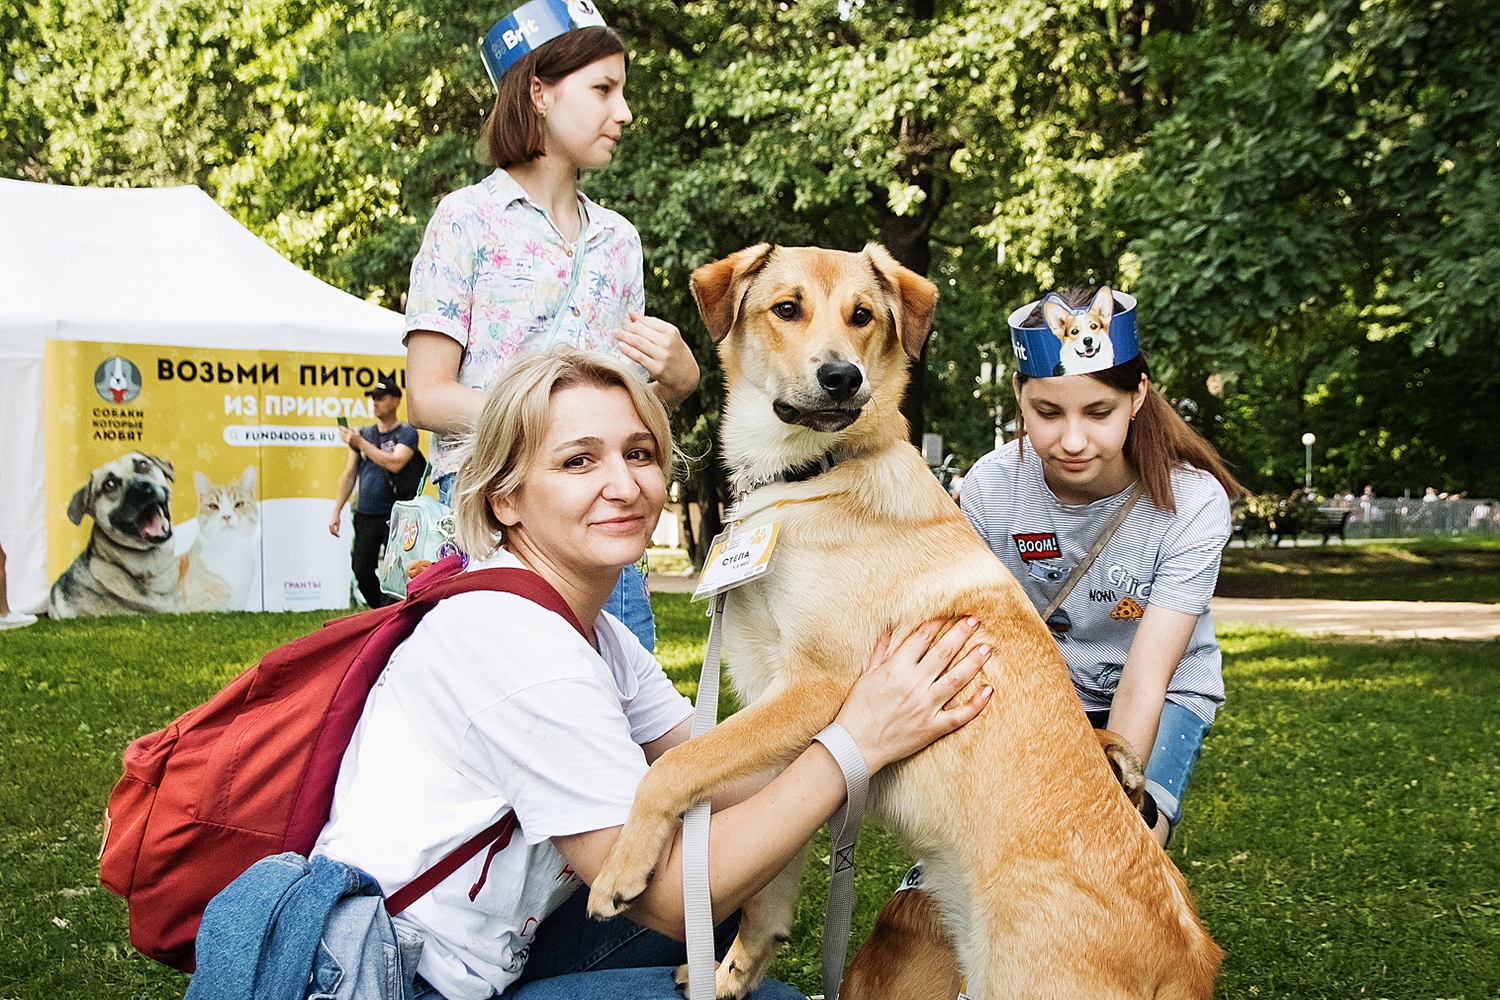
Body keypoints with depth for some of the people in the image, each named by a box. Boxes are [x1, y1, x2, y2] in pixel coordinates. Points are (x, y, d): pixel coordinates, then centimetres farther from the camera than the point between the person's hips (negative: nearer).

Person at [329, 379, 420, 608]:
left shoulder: (406, 433, -1)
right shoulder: (362, 434, 14)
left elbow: (395, 463, -19)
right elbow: (350, 474, 16)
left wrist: (360, 443, -16)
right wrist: (336, 511, 11)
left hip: (395, 516, -5)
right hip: (365, 515, 5)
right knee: (362, 571, 4)